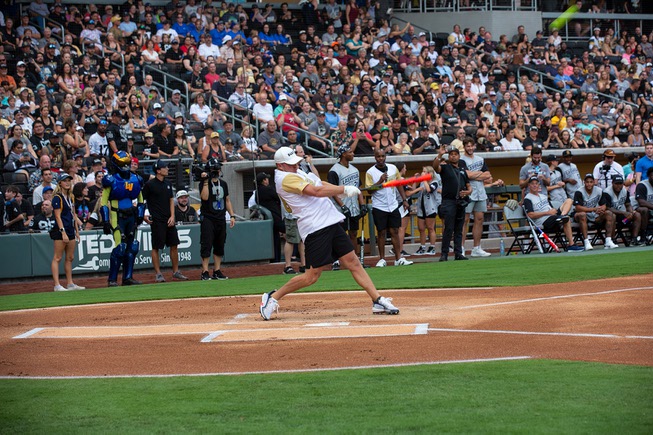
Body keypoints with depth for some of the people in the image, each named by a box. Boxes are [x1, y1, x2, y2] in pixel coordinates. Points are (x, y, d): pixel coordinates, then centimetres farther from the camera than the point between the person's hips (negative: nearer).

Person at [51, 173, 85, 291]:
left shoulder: (70, 197, 15)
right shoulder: (57, 198, -9)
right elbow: (58, 216, -15)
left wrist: (76, 231, 17)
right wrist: (63, 232, -21)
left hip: (70, 230, 9)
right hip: (60, 230, -9)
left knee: (70, 258, 10)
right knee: (57, 258, -7)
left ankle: (70, 284, 15)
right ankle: (57, 285, -10)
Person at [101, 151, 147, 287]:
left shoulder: (136, 179, 9)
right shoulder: (111, 181, -7)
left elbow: (140, 199, 20)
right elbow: (103, 202, -6)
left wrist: (140, 215, 8)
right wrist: (105, 221, -12)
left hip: (131, 217, 6)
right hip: (117, 217, -6)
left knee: (132, 247, 5)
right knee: (120, 247, -12)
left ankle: (128, 277, 13)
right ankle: (112, 279, -6)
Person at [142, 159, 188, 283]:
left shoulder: (167, 184, 12)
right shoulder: (150, 184, -7)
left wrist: (172, 216, 4)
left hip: (169, 221, 6)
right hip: (157, 221, -6)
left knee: (174, 245, 7)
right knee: (156, 247, -2)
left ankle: (176, 272, 15)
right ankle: (158, 274, 3)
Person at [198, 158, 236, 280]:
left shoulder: (223, 183, 15)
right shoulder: (204, 183, -3)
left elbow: (227, 200, 20)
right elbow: (204, 197, -20)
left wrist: (232, 216, 13)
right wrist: (206, 181, -20)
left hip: (221, 219, 6)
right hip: (208, 219, -6)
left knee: (219, 246, 8)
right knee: (206, 245, -10)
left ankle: (217, 271, 13)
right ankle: (205, 272, -11)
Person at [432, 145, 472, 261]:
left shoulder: (463, 170, 20)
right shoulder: (445, 167, 5)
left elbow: (469, 185, 21)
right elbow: (435, 167, -17)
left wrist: (467, 192, -2)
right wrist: (439, 156, -33)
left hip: (461, 202, 5)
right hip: (449, 201, -5)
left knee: (459, 230, 7)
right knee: (448, 229, -10)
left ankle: (458, 253, 9)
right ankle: (444, 254, -8)